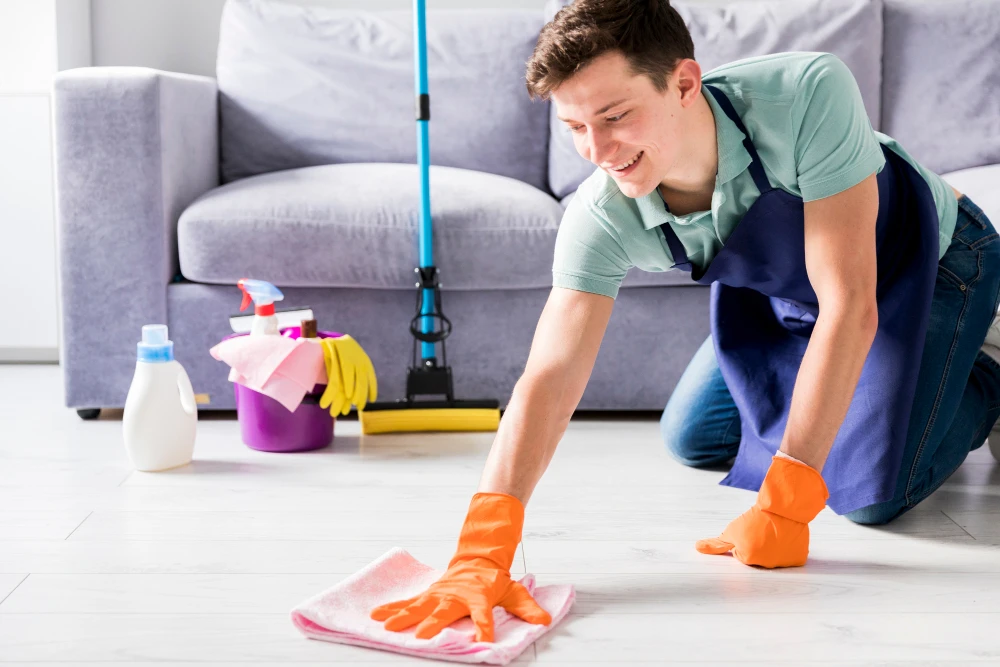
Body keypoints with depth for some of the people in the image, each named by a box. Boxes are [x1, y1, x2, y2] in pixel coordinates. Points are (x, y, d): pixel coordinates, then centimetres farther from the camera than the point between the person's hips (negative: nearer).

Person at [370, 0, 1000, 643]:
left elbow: (849, 307, -42)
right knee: (690, 439, 11)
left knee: (870, 494, -17)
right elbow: (549, 379, -36)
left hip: (927, 258, -4)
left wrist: (783, 504, -38)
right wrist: (482, 555, -51)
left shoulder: (808, 92, -43)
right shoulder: (601, 218, -30)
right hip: (785, 293, 5)